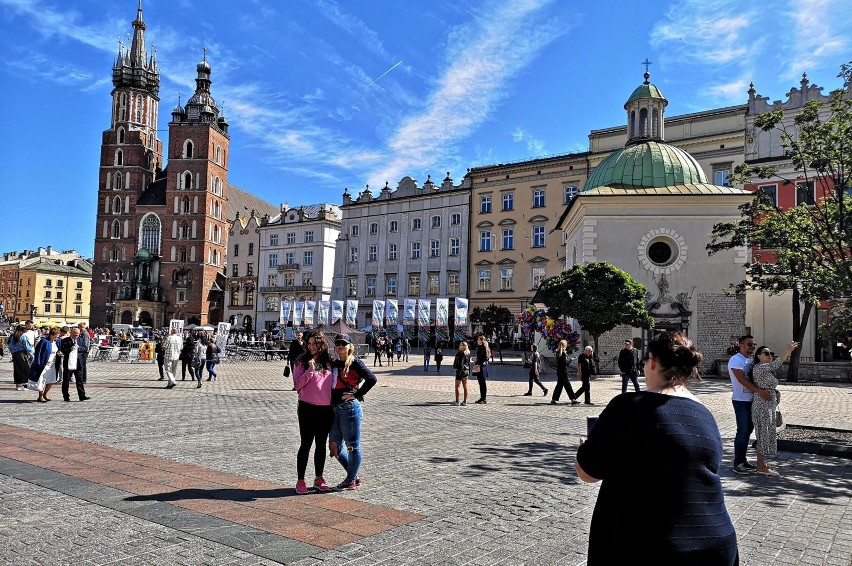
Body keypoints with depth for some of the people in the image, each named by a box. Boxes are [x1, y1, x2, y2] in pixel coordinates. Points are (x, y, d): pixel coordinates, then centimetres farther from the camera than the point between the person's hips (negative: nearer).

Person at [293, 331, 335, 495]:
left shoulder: (329, 362, 6)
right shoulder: (302, 361, -2)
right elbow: (297, 384, -9)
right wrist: (310, 370, -19)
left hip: (326, 409, 4)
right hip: (307, 408, -3)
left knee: (321, 444, 12)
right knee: (306, 444, 1)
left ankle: (319, 479, 24)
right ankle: (300, 481, 11)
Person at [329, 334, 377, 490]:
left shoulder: (354, 362, -7)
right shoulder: (335, 363, 15)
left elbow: (371, 378, -18)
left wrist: (357, 395, -13)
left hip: (350, 408, -8)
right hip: (335, 408, 8)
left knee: (352, 446, 2)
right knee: (334, 446, 11)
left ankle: (351, 481, 14)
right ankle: (354, 476, 25)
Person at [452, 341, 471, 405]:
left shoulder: (460, 353, -14)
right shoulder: (468, 354, 10)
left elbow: (460, 364, -19)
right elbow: (468, 363, 14)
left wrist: (459, 372, -18)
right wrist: (469, 372, 19)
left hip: (461, 371, -8)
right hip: (466, 371, 8)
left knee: (457, 386, 0)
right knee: (465, 387, 9)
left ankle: (457, 401, 1)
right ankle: (465, 401, 12)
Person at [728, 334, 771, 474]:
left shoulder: (750, 360, 14)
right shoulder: (736, 360, -13)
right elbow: (742, 380, -23)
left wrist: (770, 390, 3)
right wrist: (759, 391, -31)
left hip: (751, 400, 8)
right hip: (741, 401, -8)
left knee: (748, 429, 12)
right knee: (743, 431, -6)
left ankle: (742, 460, 22)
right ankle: (738, 464, 0)